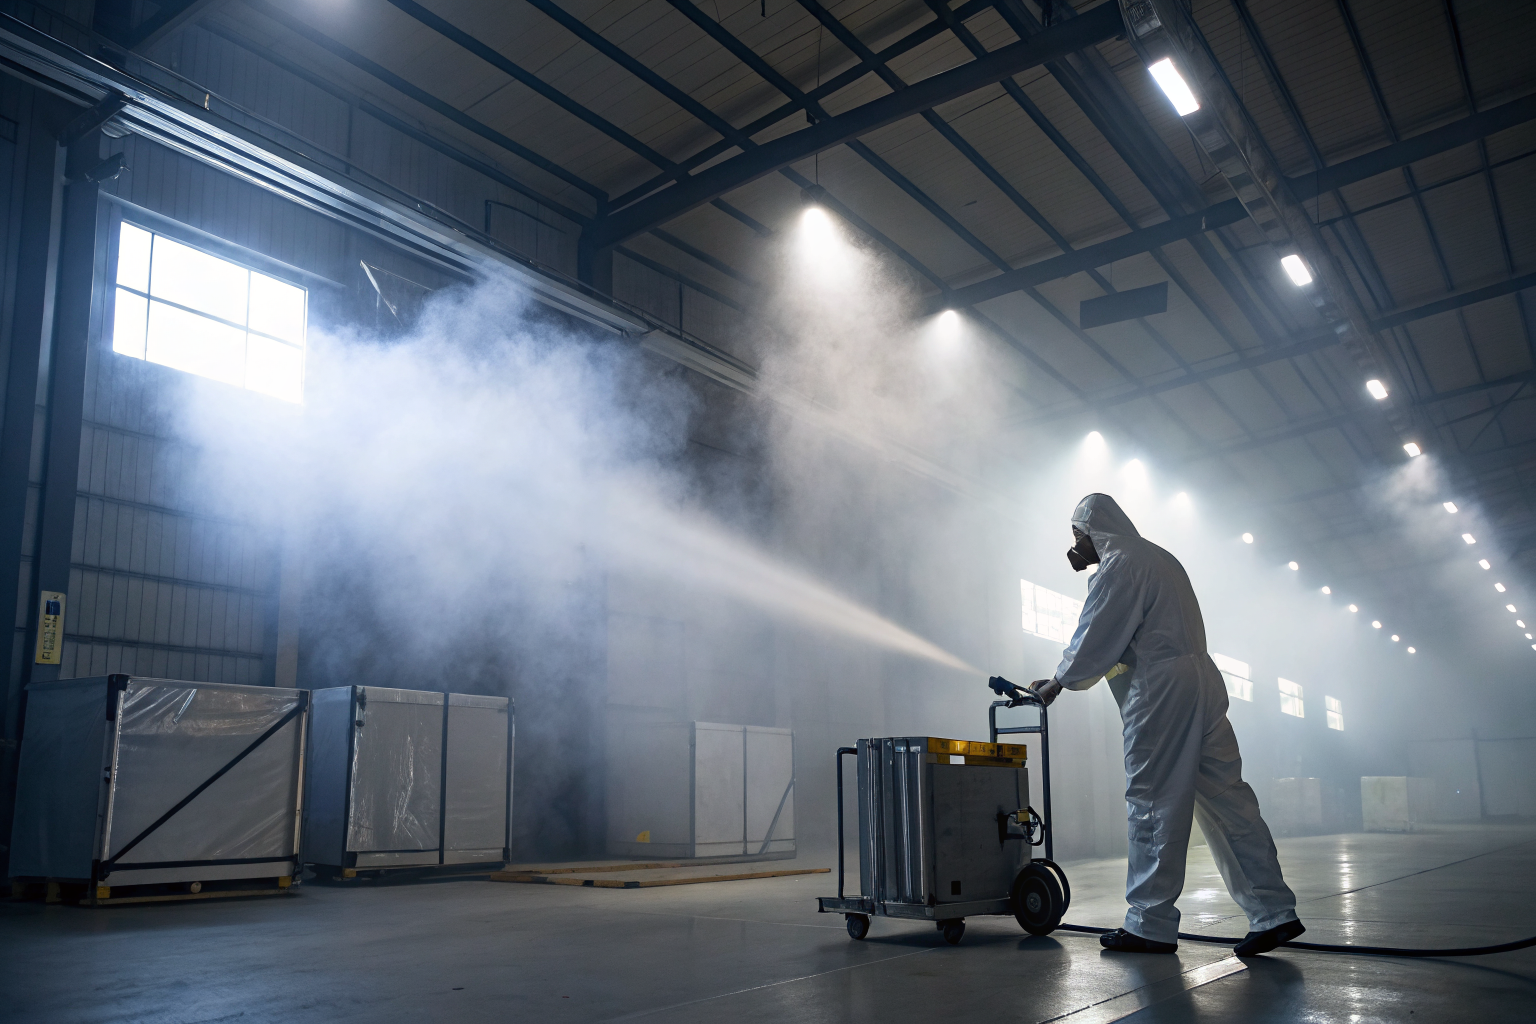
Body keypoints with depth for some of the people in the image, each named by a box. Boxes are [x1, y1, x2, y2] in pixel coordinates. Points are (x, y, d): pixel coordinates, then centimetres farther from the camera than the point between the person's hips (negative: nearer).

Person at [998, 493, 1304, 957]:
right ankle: (1274, 912, 5)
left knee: (1154, 806, -4)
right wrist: (1088, 570, 24)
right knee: (1226, 800, 7)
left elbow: (1096, 641, -7)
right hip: (1201, 681, 9)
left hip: (1162, 691, -9)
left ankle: (1150, 925, 2)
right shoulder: (1160, 558, 23)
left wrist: (1057, 682, 7)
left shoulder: (1118, 564, -6)